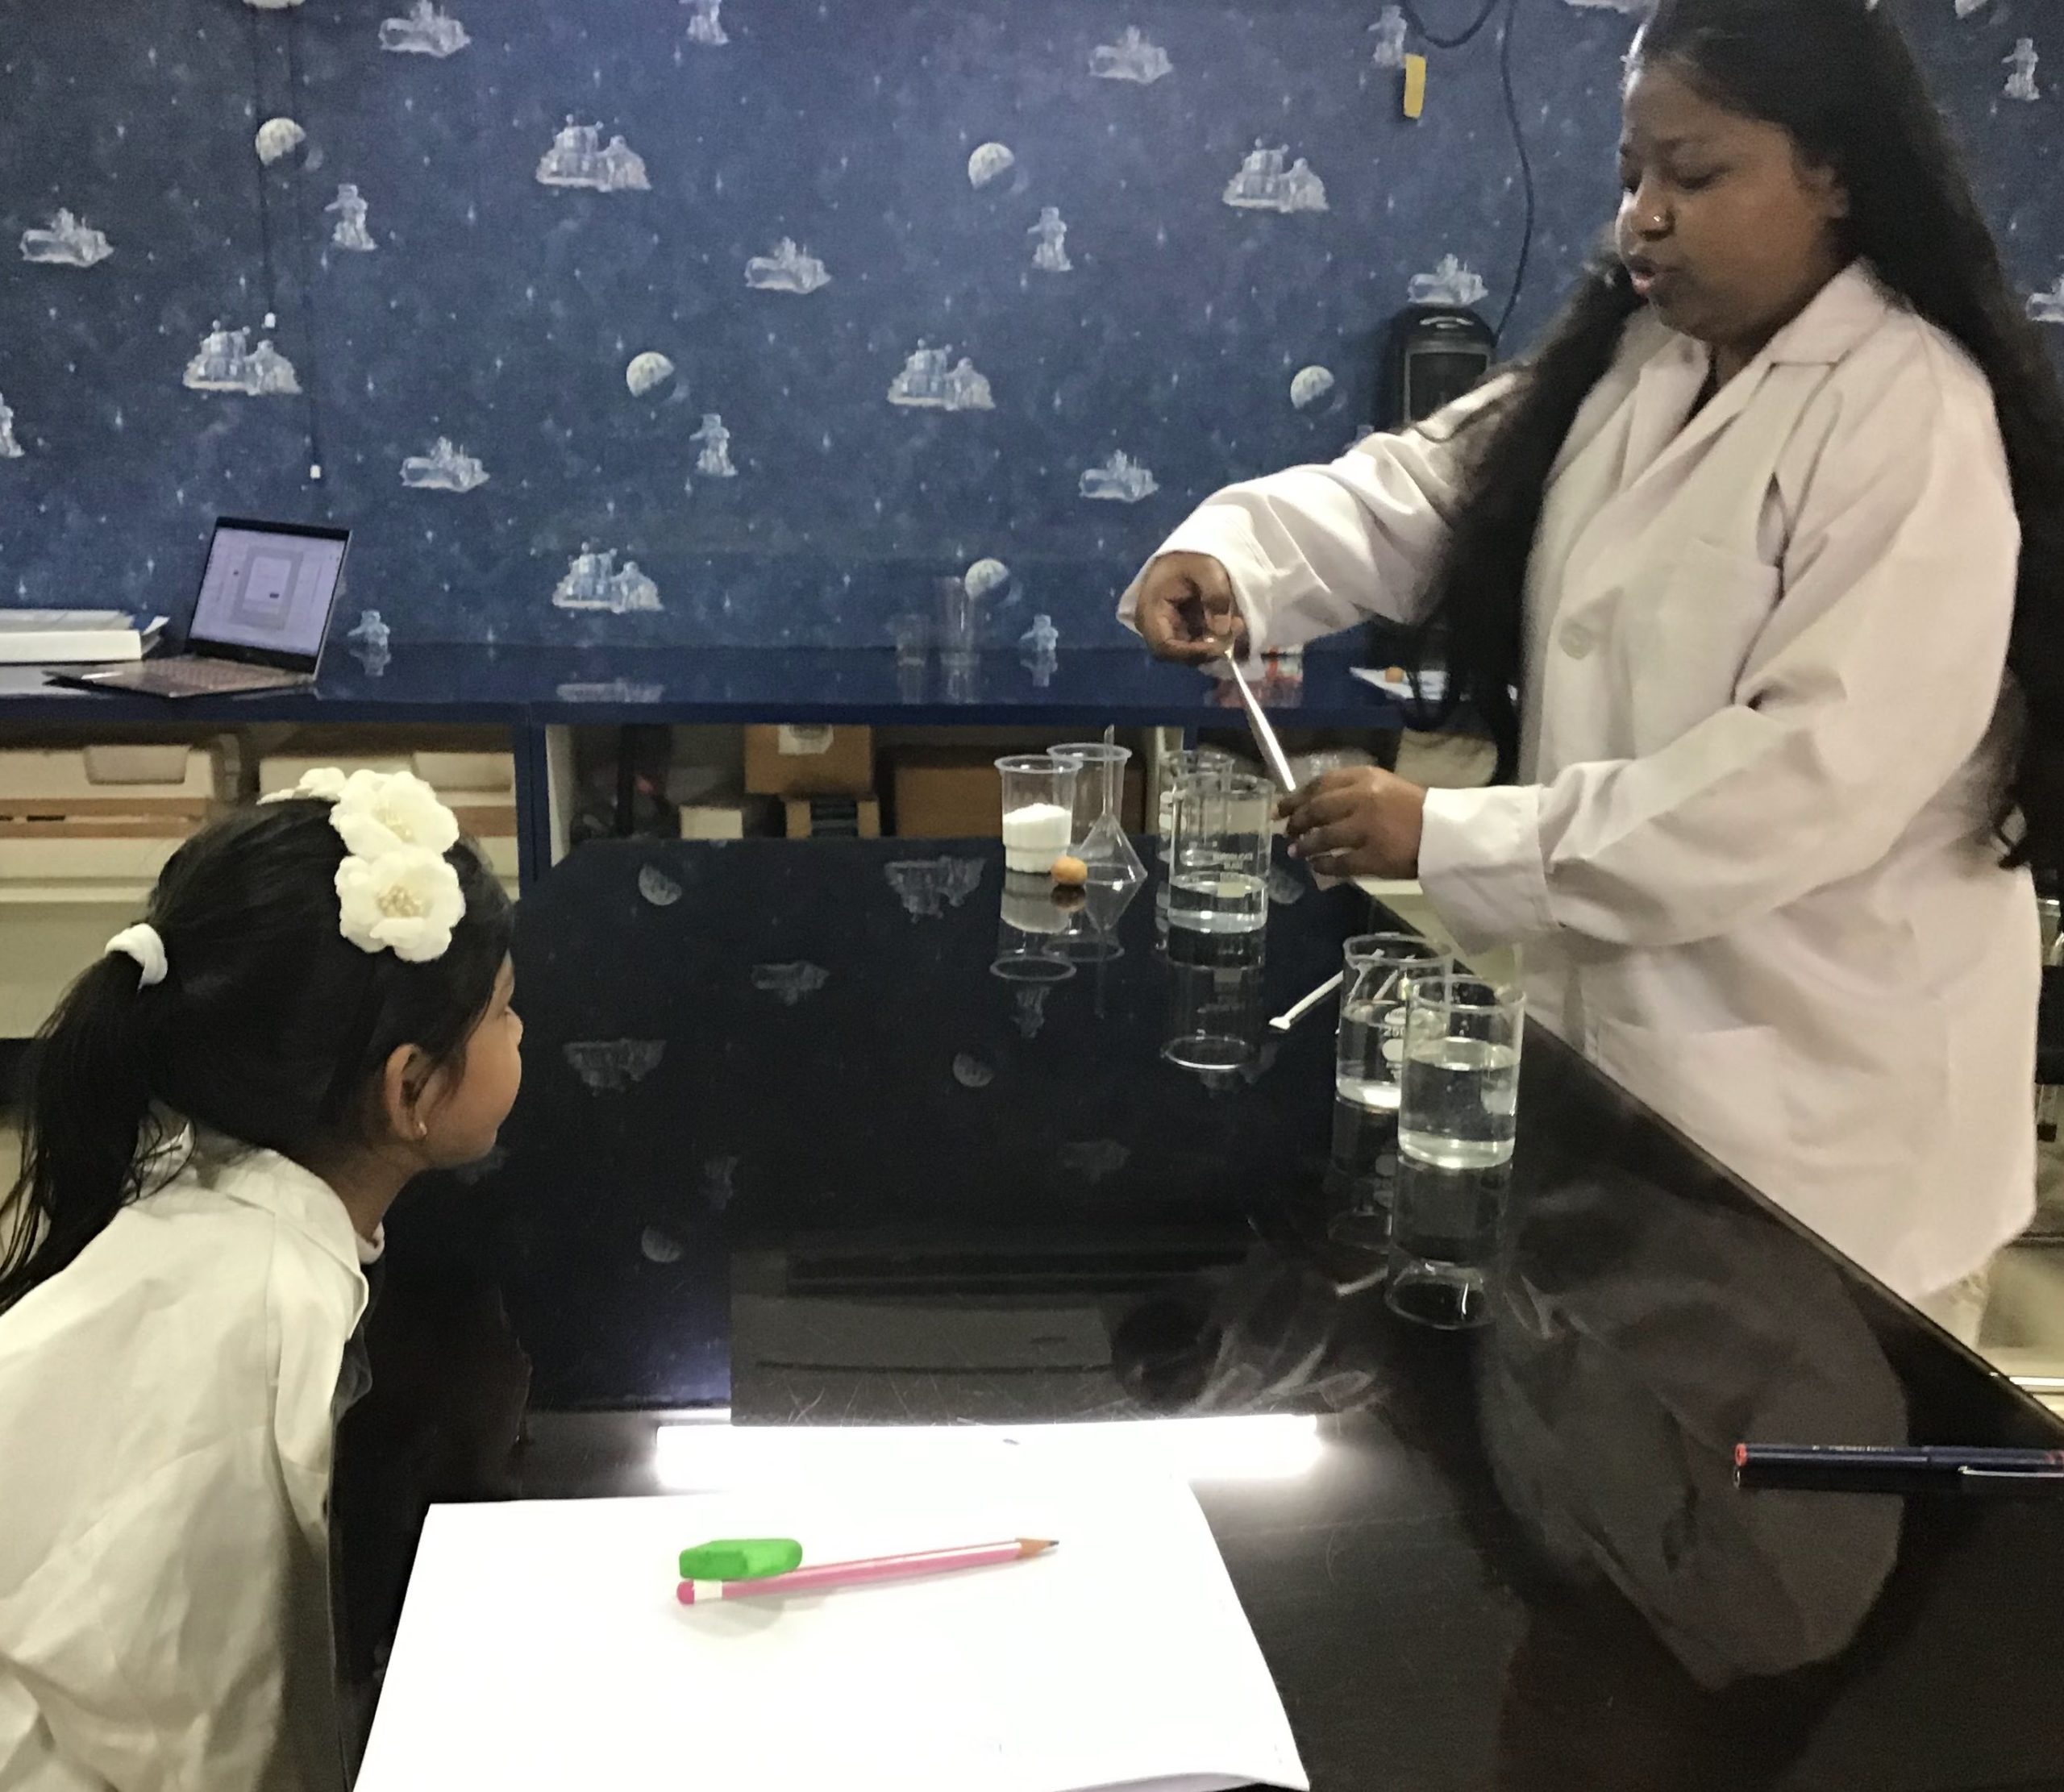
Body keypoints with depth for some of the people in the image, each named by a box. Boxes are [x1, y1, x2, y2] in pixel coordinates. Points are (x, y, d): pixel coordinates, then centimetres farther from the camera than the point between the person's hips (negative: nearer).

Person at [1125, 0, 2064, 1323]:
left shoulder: (1919, 422, -18)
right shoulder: (1622, 364, 8)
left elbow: (1824, 767, -27)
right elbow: (1417, 488, 2)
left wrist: (1453, 840, -28)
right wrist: (1237, 553, -20)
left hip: (1821, 1077, -7)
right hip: (1614, 1017, 7)